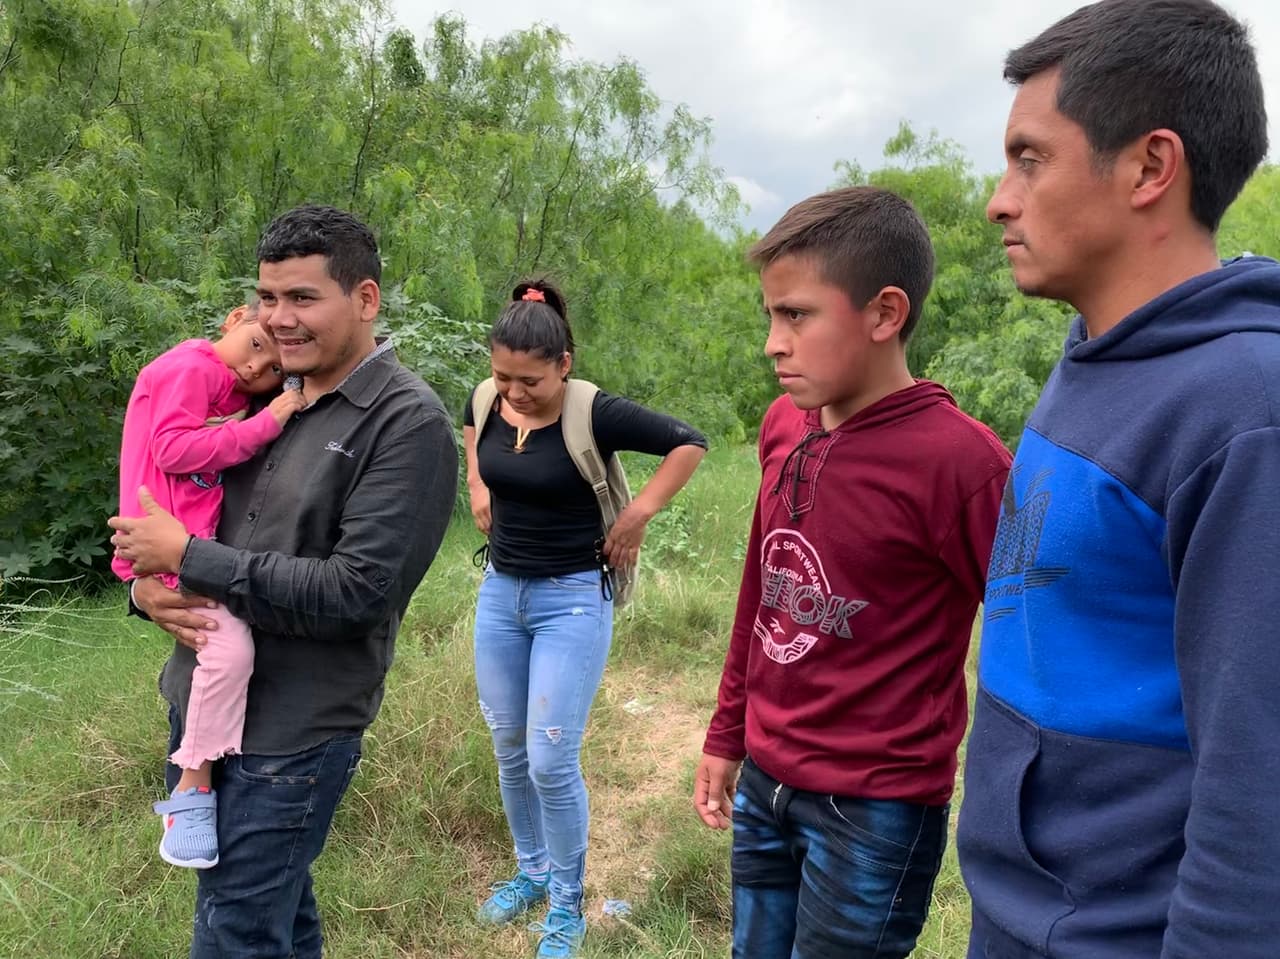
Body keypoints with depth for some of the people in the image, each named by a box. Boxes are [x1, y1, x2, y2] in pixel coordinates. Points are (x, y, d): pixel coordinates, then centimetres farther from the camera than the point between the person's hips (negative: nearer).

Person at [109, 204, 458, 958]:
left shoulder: (408, 422, -16)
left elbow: (354, 590, -21)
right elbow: (176, 499, 14)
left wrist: (187, 558, -18)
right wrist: (147, 582, -8)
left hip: (294, 728, -6)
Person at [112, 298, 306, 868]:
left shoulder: (243, 395, 16)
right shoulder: (190, 368, -11)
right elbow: (172, 449, -23)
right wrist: (263, 425, -22)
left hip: (207, 539, 10)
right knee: (231, 646, -25)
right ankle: (192, 789, -9)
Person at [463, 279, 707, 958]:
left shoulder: (594, 414, -18)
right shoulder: (489, 403, -3)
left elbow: (689, 443, -14)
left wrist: (638, 514, -15)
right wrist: (478, 490, 9)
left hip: (572, 600, -5)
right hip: (499, 592, 6)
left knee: (551, 760, -3)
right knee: (509, 750, 15)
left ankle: (566, 903, 20)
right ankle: (531, 870, 37)